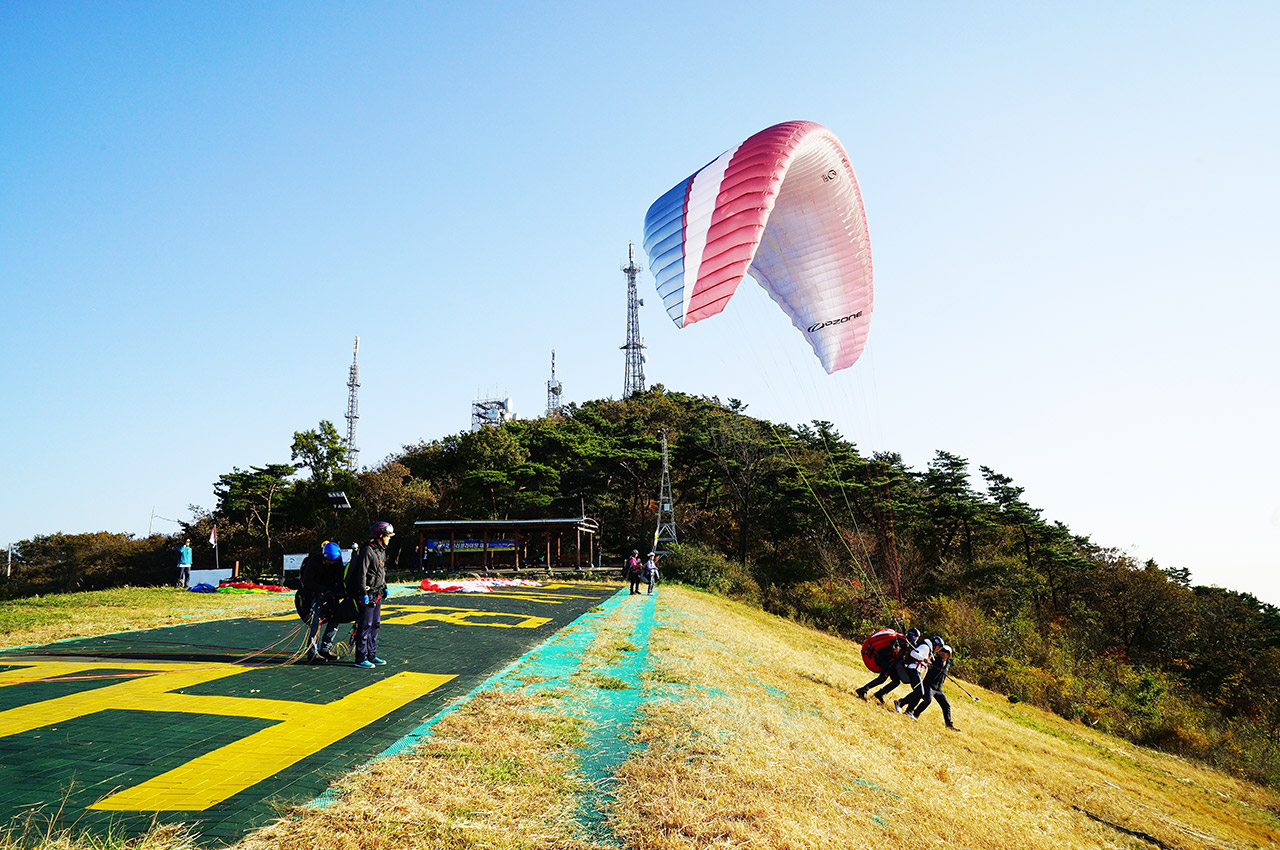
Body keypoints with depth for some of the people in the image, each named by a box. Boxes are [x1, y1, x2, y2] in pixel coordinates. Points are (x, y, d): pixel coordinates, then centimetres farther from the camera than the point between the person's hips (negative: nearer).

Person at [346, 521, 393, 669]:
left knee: (375, 625, 13)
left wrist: (384, 588, 26)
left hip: (377, 594, 10)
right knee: (365, 625, -7)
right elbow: (362, 574, -19)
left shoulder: (381, 551, 15)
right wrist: (363, 593, -22)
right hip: (367, 594, -10)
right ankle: (361, 658, -3)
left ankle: (371, 655, 21)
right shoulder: (367, 551, -15)